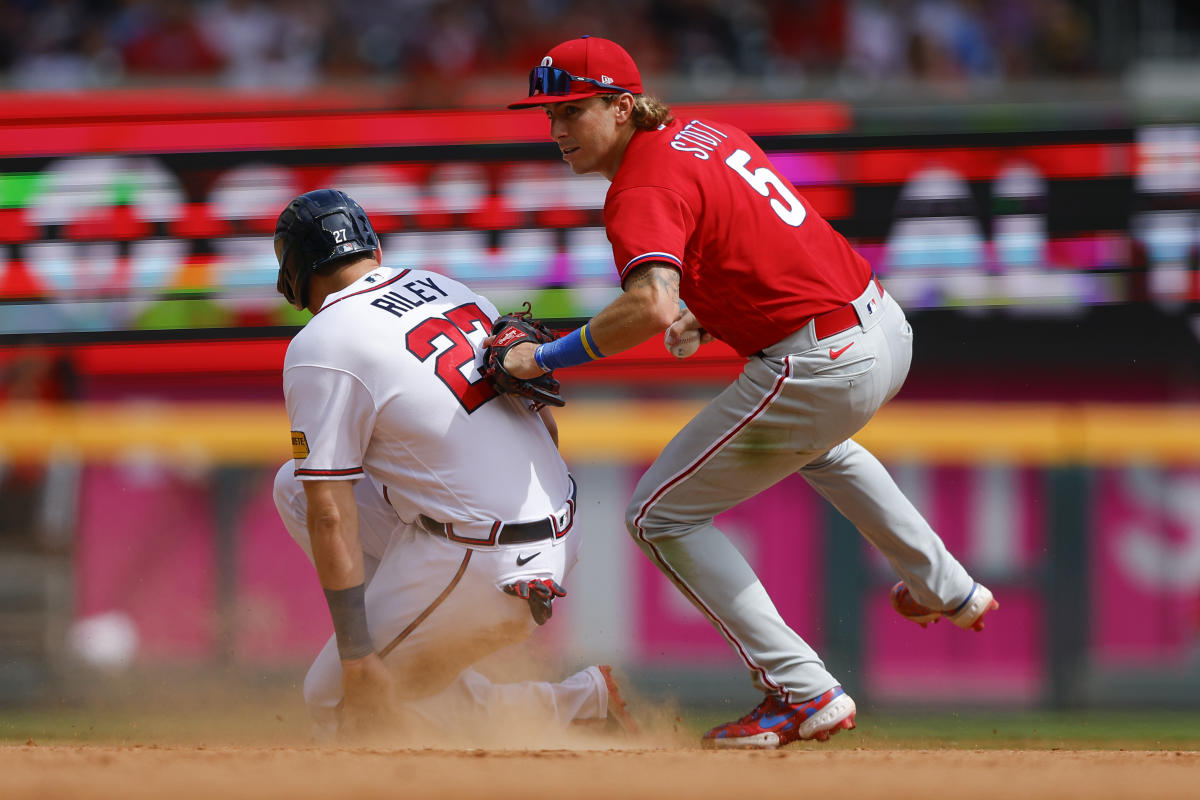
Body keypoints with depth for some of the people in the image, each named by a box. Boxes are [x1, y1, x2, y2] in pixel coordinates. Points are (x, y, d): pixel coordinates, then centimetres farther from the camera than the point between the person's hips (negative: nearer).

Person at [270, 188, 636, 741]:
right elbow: (545, 424, 15)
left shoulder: (320, 350, -12)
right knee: (296, 485, 14)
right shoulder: (447, 288, 11)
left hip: (478, 570, -8)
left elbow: (331, 520, -14)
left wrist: (357, 660, -13)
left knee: (336, 701, 5)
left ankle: (581, 702, 3)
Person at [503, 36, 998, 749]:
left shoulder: (642, 193, -16)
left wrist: (548, 357, -26)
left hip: (823, 365, -9)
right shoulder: (705, 133, 12)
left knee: (661, 516, 3)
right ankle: (943, 587, 53)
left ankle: (803, 692, -1)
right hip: (885, 322, 9)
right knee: (810, 439, 43)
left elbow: (651, 305, -34)